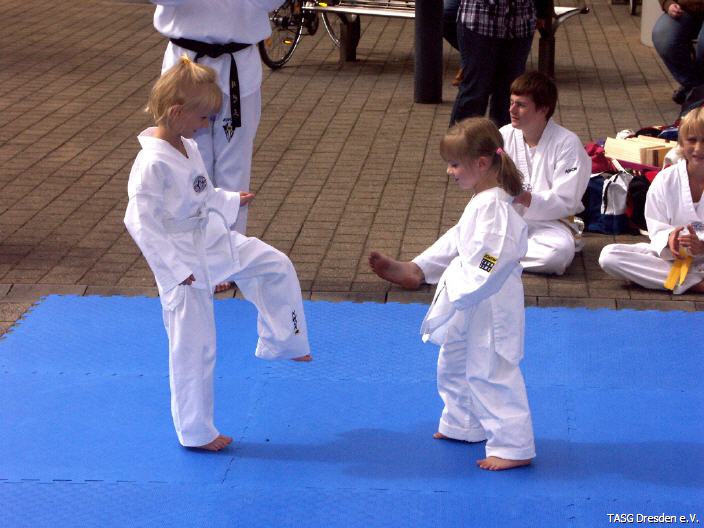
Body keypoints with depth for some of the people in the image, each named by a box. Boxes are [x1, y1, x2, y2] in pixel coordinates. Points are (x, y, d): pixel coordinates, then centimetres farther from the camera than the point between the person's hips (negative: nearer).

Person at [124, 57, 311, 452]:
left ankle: (282, 342, 34)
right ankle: (196, 432, 17)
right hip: (185, 263, -9)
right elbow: (140, 220, -26)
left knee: (277, 266, 14)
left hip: (216, 242, 9)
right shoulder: (152, 164, -27)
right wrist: (176, 267, -25)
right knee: (194, 349, 2)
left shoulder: (188, 147, 2)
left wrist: (232, 202, 26)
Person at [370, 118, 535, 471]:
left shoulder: (493, 206, -25)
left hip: (488, 307, -11)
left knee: (490, 374, -4)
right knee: (454, 364, 25)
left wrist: (453, 294, -24)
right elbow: (454, 243, 15)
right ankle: (463, 425, 43)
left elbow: (485, 268, -30)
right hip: (469, 306, 11)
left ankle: (514, 446, 5)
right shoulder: (480, 201, 9)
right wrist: (406, 269, 10)